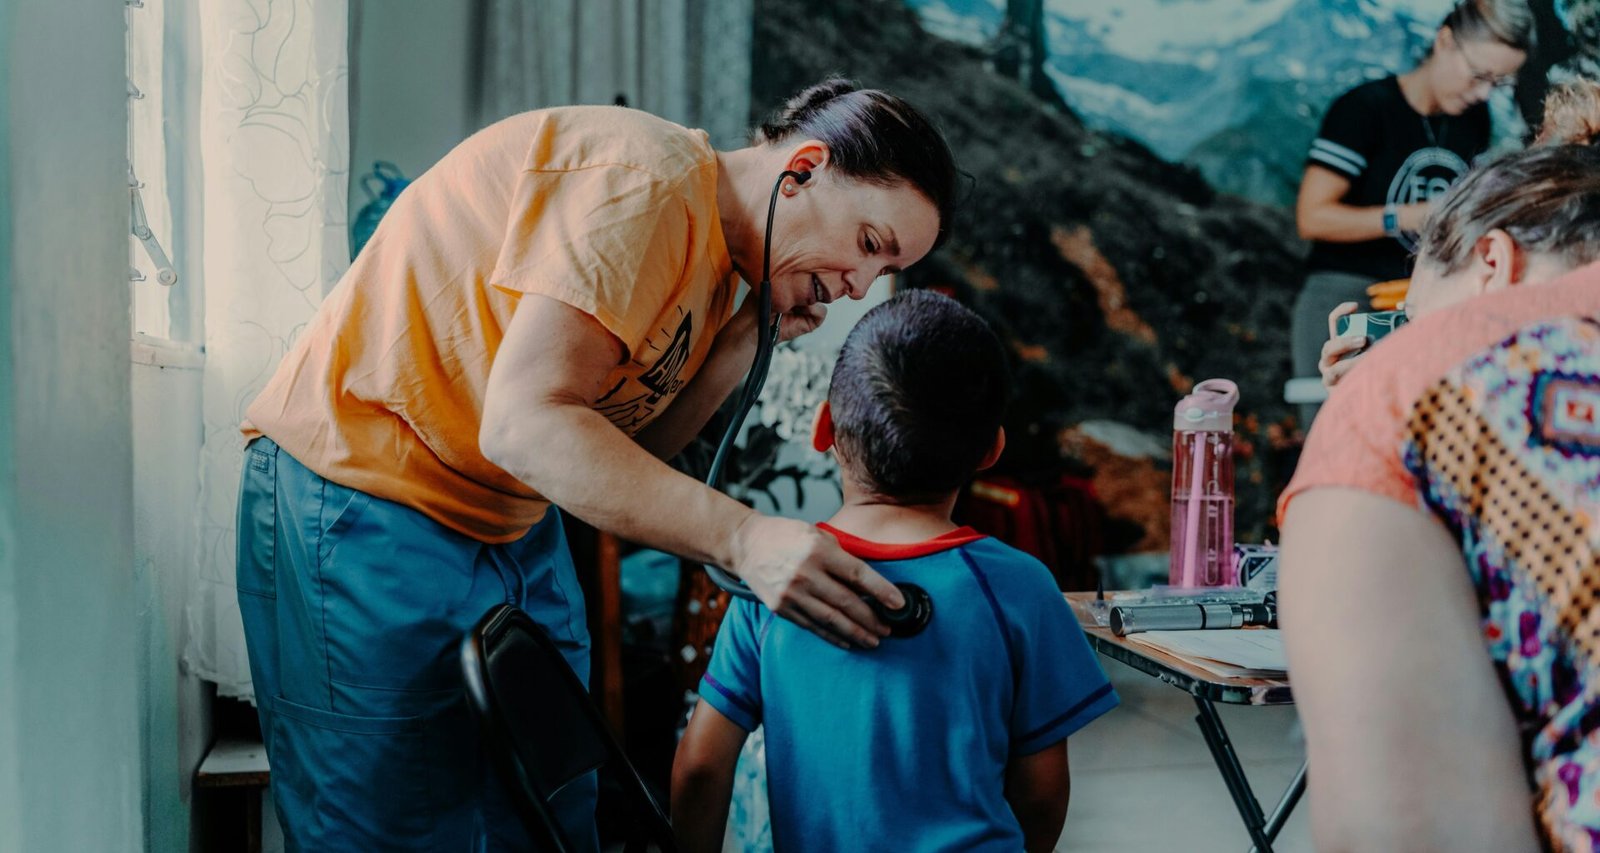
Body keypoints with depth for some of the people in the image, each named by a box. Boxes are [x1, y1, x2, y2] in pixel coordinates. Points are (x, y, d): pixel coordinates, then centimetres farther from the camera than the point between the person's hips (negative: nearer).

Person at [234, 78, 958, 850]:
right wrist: (743, 539, -33)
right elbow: (523, 423, -30)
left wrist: (752, 333, -8)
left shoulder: (716, 261, 9)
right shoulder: (644, 178, -21)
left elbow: (628, 446, 2)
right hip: (366, 505, -9)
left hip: (511, 521, 9)